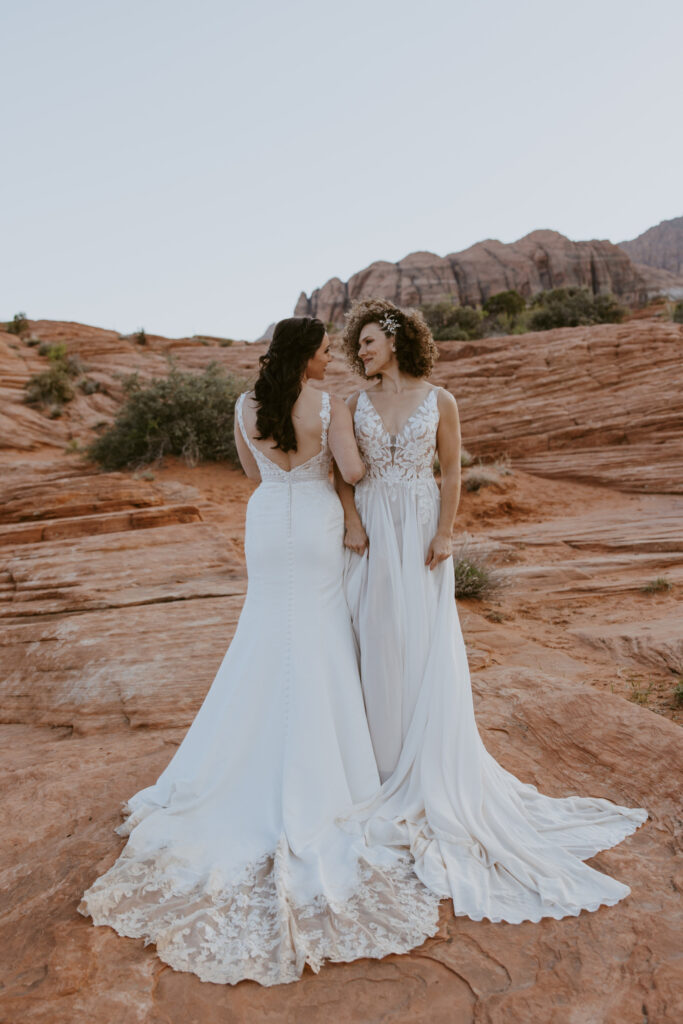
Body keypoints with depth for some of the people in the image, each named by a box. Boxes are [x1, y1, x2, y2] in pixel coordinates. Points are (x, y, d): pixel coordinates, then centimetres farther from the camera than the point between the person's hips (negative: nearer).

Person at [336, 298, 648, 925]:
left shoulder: (439, 401, -1)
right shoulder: (357, 405, 6)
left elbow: (452, 473, -1)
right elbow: (343, 472, 6)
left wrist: (443, 535, -8)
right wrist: (353, 522, -8)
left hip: (420, 530, -2)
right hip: (373, 532, 3)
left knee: (426, 644, 1)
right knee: (377, 640, 5)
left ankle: (428, 770, 16)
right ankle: (386, 752, 21)